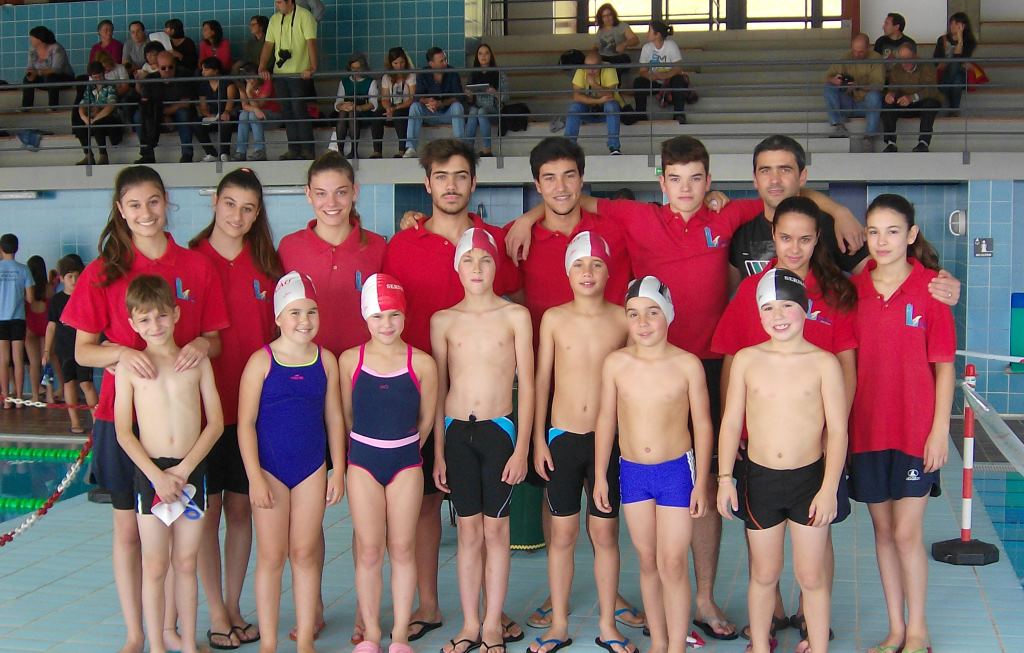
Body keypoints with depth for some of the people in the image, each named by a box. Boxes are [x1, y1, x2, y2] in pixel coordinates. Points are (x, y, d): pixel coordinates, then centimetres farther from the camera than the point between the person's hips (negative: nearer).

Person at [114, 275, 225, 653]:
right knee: (155, 567, 4)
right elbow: (123, 432, -3)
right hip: (150, 471, -1)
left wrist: (184, 469, -9)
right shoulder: (129, 367, -1)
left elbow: (216, 422, 0)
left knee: (186, 563, 10)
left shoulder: (197, 361, 3)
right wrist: (156, 475, -12)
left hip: (192, 471, 1)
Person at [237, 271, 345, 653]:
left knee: (305, 553, 9)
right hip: (270, 470, -3)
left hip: (312, 468, 3)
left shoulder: (326, 360, 2)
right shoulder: (261, 361, -8)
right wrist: (255, 477, -12)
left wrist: (338, 471, 5)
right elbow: (246, 423, -8)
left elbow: (334, 418, 8)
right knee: (271, 556, 4)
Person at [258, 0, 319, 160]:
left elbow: (311, 42, -14)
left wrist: (312, 67, -24)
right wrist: (262, 68, -1)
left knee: (299, 110, -9)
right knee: (286, 111, 8)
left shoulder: (304, 16, -6)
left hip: (299, 73, -6)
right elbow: (268, 45, 11)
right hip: (279, 73, 6)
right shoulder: (275, 19, 13)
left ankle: (307, 150, -2)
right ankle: (293, 149, 15)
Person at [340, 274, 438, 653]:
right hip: (362, 462, 0)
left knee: (402, 549, 6)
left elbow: (426, 419, 5)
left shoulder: (421, 363, -6)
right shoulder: (350, 360, -4)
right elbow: (346, 415, 7)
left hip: (406, 463, 0)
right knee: (368, 551, 5)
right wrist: (369, 447, 10)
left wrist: (401, 449, 9)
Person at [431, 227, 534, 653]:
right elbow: (438, 390, 7)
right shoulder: (443, 321, 4)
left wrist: (521, 447, -5)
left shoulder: (515, 316, -1)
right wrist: (438, 452, 5)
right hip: (456, 431, 1)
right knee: (468, 530, 8)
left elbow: (526, 384, -1)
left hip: (499, 430, -1)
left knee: (495, 528, 5)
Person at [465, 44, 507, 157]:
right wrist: (469, 95, -10)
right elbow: (470, 101, 13)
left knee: (481, 112, -35)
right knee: (473, 112, -33)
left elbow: (505, 97, -1)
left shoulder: (499, 73, 4)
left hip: (493, 108, -2)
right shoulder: (473, 74, 12)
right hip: (476, 106, 2)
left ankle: (486, 150, -37)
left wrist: (495, 93, -21)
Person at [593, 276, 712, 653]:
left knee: (672, 565, -3)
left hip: (676, 470, -3)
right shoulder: (616, 363, -3)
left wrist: (701, 481, -4)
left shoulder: (687, 364, -9)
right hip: (631, 471, 3)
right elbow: (606, 419, 5)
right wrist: (600, 476, 6)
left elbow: (702, 424, -3)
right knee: (648, 561, 13)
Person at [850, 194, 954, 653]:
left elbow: (944, 366, -4)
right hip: (866, 428, 3)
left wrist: (940, 430, -7)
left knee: (907, 533, 0)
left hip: (915, 430, -3)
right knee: (882, 531, 11)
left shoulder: (930, 288, -6)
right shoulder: (853, 288, 2)